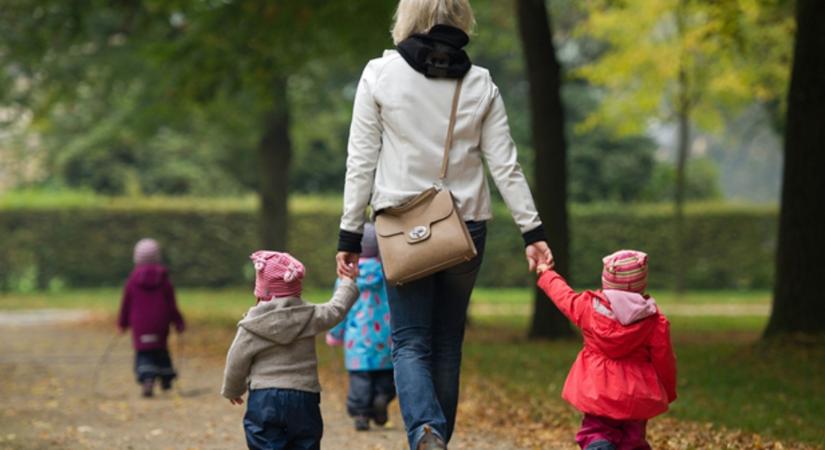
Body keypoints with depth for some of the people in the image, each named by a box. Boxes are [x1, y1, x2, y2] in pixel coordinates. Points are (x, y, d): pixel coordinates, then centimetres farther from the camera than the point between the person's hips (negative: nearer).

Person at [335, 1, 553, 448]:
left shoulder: (380, 75, -3)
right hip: (466, 227, 2)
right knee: (447, 344, 12)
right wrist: (532, 231, 4)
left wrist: (350, 234, 1)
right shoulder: (480, 84, 3)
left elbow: (361, 162, -3)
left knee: (410, 342, 0)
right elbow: (505, 165, 1)